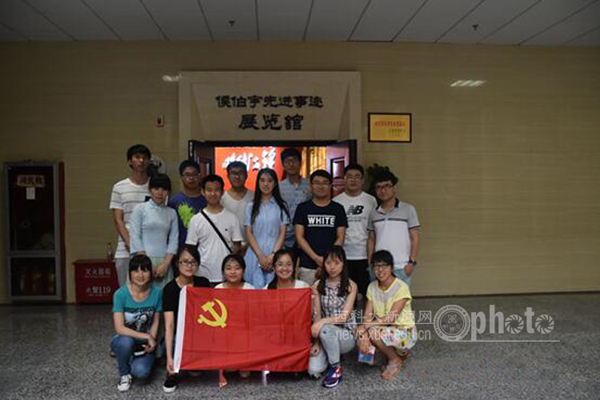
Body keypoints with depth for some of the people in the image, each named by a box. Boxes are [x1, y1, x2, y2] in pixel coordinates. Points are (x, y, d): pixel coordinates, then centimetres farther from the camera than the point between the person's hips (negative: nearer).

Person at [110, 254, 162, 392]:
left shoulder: (156, 292, -13)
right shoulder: (120, 294, -20)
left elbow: (155, 321, -2)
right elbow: (119, 328, -23)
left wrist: (151, 340, -18)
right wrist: (146, 336, -25)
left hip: (145, 343, 1)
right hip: (125, 340, -1)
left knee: (141, 372, -26)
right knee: (126, 341, -36)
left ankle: (135, 362, 14)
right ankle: (125, 374, -4)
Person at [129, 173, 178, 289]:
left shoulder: (171, 213, 11)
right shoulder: (140, 209, 4)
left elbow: (173, 240, 6)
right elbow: (135, 237, -2)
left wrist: (165, 264, -6)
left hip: (164, 262, 2)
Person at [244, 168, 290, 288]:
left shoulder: (281, 206, 6)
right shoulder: (251, 206, 8)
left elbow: (282, 233, 2)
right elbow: (249, 233, 3)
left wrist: (272, 255, -9)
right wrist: (261, 256, -7)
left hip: (275, 255, -1)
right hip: (255, 254, 1)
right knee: (256, 288, -2)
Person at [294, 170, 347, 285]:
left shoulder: (338, 209, 8)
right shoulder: (303, 208, 6)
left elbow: (340, 238, 5)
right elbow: (299, 236, 2)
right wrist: (316, 258, -9)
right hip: (307, 266, 0)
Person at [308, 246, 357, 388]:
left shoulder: (351, 286, -8)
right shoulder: (317, 286, -2)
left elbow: (344, 316, -14)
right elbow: (317, 315, -3)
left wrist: (323, 322, -30)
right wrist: (317, 342, -13)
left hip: (346, 334, -2)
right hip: (325, 335, 2)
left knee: (325, 329, -36)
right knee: (314, 370, -22)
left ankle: (336, 368, -11)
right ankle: (333, 354, 12)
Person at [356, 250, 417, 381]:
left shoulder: (401, 287, -19)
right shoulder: (372, 287, -1)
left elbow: (391, 318, -25)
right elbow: (367, 316, -8)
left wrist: (365, 327, -30)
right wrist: (364, 336, -26)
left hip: (404, 332, -6)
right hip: (383, 329, 6)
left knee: (374, 332, -32)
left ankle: (395, 360, -1)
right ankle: (396, 353, 9)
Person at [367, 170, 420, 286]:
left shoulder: (408, 209, 1)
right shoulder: (373, 213, 11)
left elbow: (415, 238, 0)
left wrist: (412, 262, -8)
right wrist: (370, 263, 8)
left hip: (401, 267, -3)